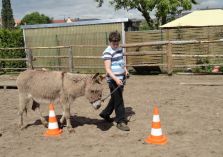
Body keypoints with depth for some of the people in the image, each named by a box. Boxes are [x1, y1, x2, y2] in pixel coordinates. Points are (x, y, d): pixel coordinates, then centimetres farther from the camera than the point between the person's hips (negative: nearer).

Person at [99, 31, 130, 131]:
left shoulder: (119, 49, 11)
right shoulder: (107, 52, -14)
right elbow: (108, 69, -21)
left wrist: (125, 69, 9)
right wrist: (116, 79, -33)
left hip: (121, 79, 8)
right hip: (113, 80, -8)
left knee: (115, 98, 20)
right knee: (118, 101, -4)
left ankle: (105, 114, 37)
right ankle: (121, 121, 5)